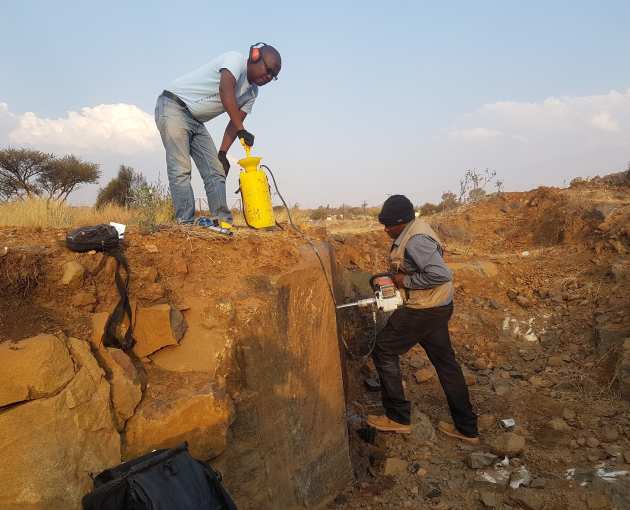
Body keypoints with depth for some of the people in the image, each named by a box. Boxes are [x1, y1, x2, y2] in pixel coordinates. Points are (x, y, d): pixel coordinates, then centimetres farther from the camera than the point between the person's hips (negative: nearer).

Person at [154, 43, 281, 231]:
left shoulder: (252, 92, 9)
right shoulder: (236, 59, -15)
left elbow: (234, 122, 4)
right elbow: (226, 90, -33)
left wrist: (222, 153, -6)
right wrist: (241, 129, -34)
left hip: (196, 122, 9)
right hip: (173, 107, -9)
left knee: (215, 171, 0)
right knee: (181, 170, -15)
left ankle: (223, 221, -2)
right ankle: (186, 223, -17)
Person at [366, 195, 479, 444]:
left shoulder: (415, 240, -23)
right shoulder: (415, 229, 8)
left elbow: (441, 274, -31)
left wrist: (406, 281, -20)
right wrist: (394, 276, 2)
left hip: (423, 310, -10)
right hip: (438, 308, 10)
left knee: (384, 352, 4)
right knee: (445, 361, 16)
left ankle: (398, 418, 13)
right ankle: (467, 428, 26)